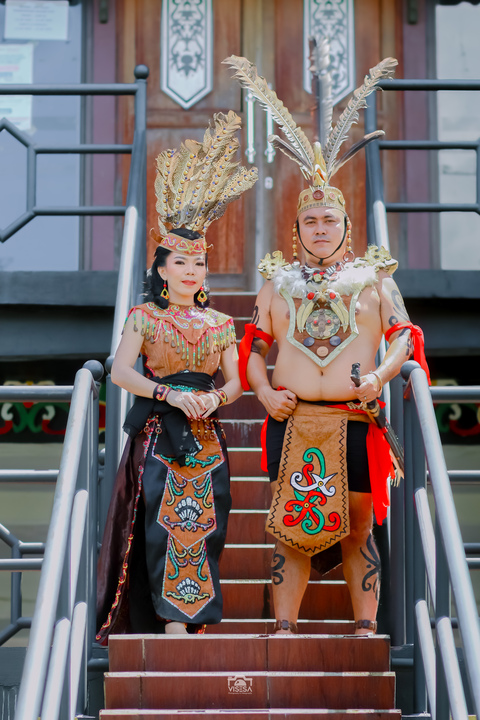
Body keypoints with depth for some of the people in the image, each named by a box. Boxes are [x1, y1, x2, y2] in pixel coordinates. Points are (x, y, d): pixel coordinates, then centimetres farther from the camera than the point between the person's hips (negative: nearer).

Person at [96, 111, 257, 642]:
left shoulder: (220, 324, 11)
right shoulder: (144, 317, 3)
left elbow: (236, 382, 9)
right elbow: (120, 371, -8)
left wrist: (214, 397, -14)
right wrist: (172, 394, -19)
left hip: (205, 438, 3)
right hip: (158, 434, -3)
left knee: (200, 527, 0)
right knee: (165, 524, -9)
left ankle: (192, 620, 6)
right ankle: (174, 624, -9)